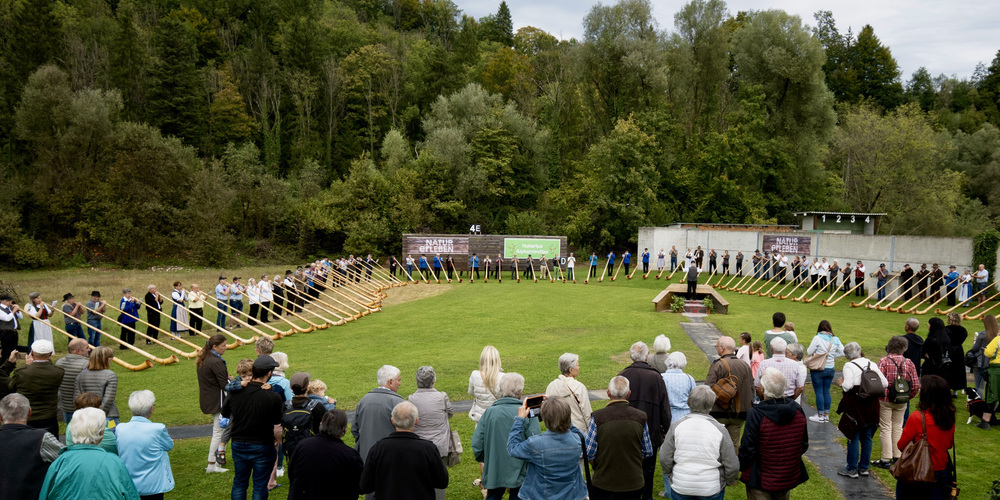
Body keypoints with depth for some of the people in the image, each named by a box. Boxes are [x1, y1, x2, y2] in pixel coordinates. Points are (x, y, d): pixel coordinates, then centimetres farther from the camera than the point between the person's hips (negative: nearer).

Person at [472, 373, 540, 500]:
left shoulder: (489, 412, -6)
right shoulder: (528, 414, -13)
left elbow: (476, 444, -5)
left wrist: (483, 460, 14)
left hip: (493, 473, 2)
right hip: (520, 474, -2)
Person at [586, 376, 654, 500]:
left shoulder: (597, 417, -14)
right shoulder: (640, 417, -6)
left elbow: (589, 454, -11)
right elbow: (648, 452, 2)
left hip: (603, 484, -2)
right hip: (633, 484, 2)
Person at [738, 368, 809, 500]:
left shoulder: (755, 414, -25)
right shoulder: (798, 410, -8)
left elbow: (747, 449, -18)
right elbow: (804, 446, 4)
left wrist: (742, 467, 0)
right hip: (790, 477, 5)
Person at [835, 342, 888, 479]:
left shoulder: (849, 366, -12)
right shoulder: (872, 364, 4)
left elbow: (848, 386, -22)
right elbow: (885, 384, 2)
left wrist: (841, 383, -1)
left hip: (855, 406, -5)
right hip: (871, 406, 5)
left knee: (853, 437, 2)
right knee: (867, 437, 14)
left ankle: (852, 469, 7)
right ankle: (864, 467, 23)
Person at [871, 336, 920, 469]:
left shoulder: (884, 361, -13)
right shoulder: (909, 363, -3)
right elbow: (916, 385, -2)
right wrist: (908, 396, 14)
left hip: (885, 400, -3)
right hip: (901, 403, 3)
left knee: (885, 428, 3)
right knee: (898, 427, 15)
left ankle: (886, 459, 4)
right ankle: (897, 457, 21)